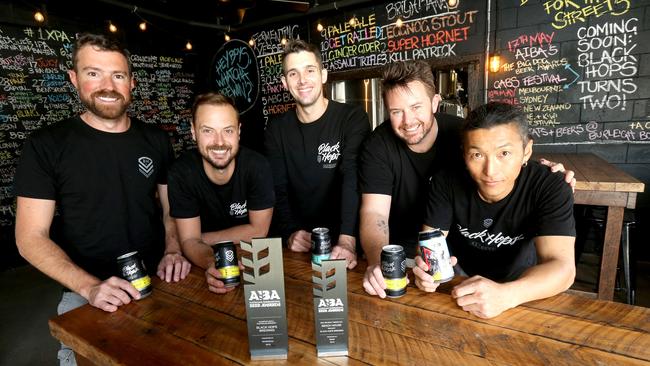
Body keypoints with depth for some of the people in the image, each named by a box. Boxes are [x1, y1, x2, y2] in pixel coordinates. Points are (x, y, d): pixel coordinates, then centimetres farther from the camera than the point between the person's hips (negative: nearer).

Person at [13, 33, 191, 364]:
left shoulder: (156, 140, 4)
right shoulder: (47, 145, -5)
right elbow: (30, 238, -6)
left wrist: (173, 251, -9)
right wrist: (89, 286, -20)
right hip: (87, 295, -2)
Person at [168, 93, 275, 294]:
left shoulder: (257, 165, -16)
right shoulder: (181, 172, -14)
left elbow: (258, 231, -11)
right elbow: (189, 240, -13)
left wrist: (203, 238, -10)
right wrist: (211, 263, -34)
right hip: (207, 262, -1)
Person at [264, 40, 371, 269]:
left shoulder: (353, 119, -7)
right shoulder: (276, 130, 4)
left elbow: (354, 181, -19)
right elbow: (278, 189, 0)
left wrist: (347, 240, -31)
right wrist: (291, 232, -17)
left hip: (342, 238, -2)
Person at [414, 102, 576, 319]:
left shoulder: (549, 187, -22)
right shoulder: (447, 182, -18)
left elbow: (561, 267, -30)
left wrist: (504, 295, -49)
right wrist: (425, 268, -38)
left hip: (518, 283, 0)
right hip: (459, 277, 1)